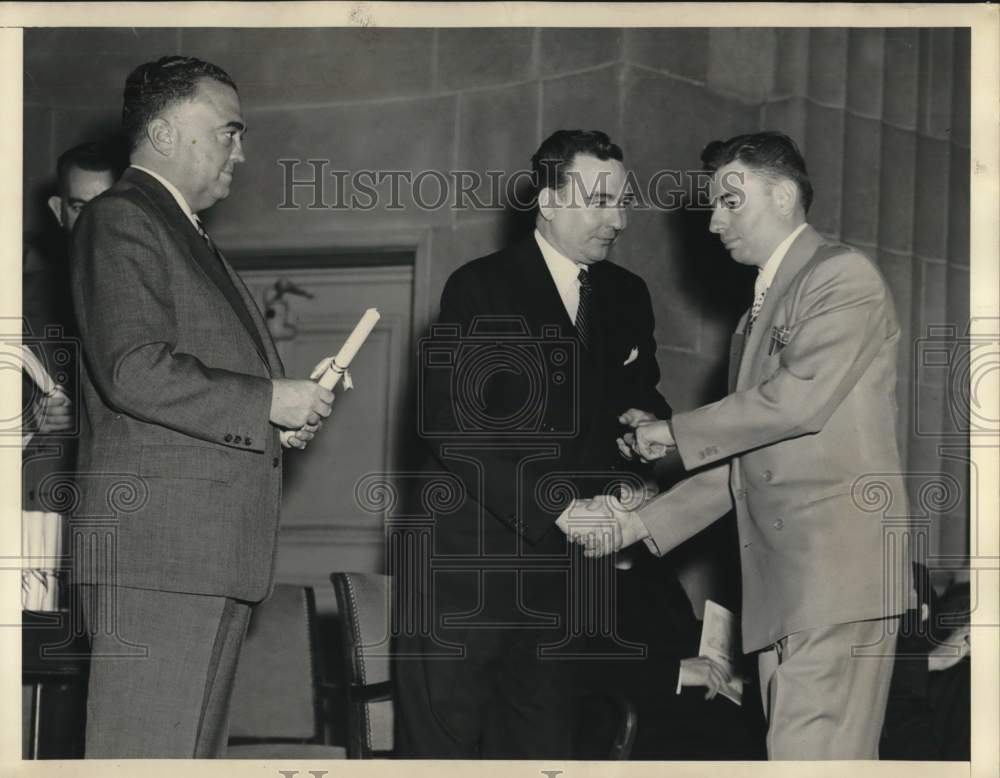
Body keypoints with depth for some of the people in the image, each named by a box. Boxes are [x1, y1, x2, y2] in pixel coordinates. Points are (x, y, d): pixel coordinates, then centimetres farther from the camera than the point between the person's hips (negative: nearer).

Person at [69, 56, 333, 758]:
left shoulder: (190, 235, 25)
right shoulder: (120, 220, -7)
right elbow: (133, 371, -20)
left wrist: (281, 423, 12)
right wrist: (267, 401, -14)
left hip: (217, 553, 10)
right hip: (158, 545, -10)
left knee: (194, 750, 10)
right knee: (147, 750, -10)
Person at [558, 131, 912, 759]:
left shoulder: (843, 277, -1)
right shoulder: (760, 315, 25)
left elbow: (801, 396, -15)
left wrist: (676, 434, -4)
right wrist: (642, 524, 15)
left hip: (839, 568, -8)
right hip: (784, 588, 8)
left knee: (810, 758, -17)